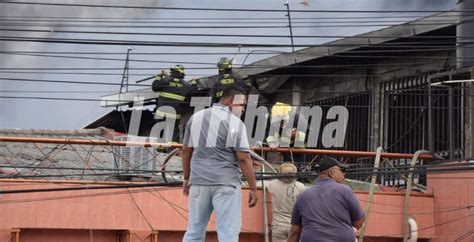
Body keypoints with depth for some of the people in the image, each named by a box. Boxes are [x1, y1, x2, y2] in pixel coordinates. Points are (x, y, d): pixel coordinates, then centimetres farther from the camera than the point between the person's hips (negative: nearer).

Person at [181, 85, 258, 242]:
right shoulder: (235, 123, -6)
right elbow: (243, 159, -9)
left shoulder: (196, 117, 10)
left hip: (199, 182, 5)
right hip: (225, 183, -5)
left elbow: (186, 150, 14)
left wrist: (187, 178, 23)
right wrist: (253, 188, -4)